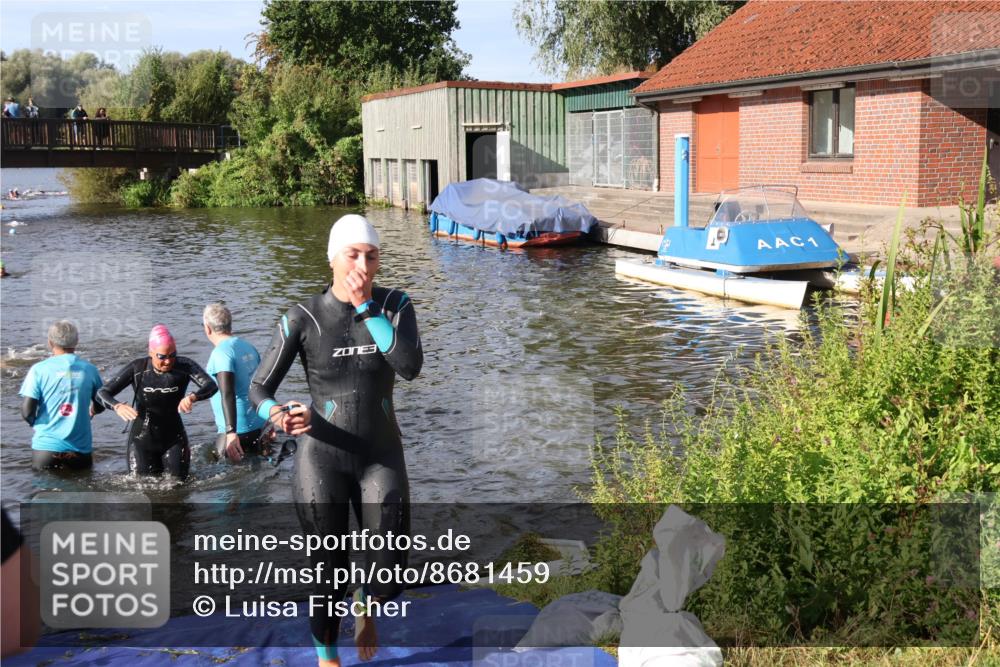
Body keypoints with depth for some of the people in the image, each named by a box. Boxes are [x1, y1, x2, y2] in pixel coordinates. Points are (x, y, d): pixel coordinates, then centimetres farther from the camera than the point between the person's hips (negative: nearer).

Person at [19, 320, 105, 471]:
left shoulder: (39, 369, -6)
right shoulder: (89, 369, -1)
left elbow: (27, 412, -9)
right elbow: (99, 406, 10)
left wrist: (36, 423, 12)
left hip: (46, 447, -1)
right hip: (81, 448, 1)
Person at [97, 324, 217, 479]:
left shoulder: (185, 366, -13)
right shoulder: (137, 368, -13)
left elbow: (211, 385, -27)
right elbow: (102, 393, -14)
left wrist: (192, 397, -48)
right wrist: (118, 406, -36)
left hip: (174, 439, 1)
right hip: (142, 440, 0)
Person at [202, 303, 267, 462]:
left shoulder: (221, 353, -14)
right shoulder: (248, 346, 10)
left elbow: (227, 395, -25)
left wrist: (231, 433, -31)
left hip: (239, 430, -8)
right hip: (258, 426, 8)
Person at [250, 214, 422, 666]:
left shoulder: (394, 304, -5)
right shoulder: (302, 319, -10)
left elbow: (410, 367, -21)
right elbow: (258, 390, -7)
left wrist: (366, 307, -22)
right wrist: (279, 415, -30)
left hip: (382, 458, 1)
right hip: (321, 460, -1)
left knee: (391, 576, -5)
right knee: (329, 573, 5)